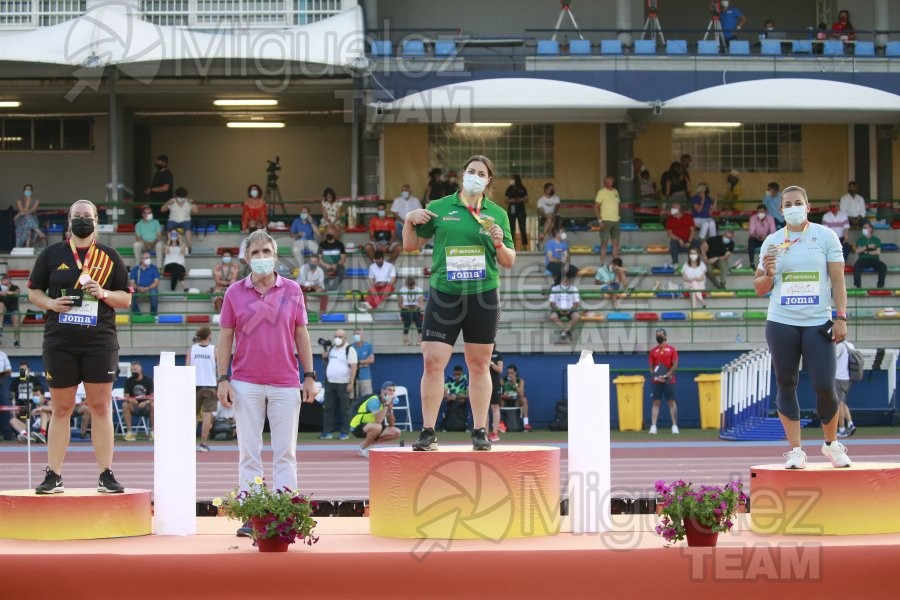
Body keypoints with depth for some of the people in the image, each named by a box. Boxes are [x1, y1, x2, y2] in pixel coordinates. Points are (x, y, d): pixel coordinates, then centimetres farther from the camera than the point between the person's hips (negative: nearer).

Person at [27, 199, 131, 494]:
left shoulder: (110, 257, 9)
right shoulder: (51, 254, 9)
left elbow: (126, 299, 10)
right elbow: (33, 292, 12)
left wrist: (103, 293, -9)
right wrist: (50, 303, -8)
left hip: (100, 341, 0)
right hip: (60, 342, 0)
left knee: (101, 406, -1)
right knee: (61, 408, 3)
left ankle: (106, 475, 2)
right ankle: (53, 476, 7)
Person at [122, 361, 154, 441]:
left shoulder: (148, 380, -4)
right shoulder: (129, 381, 1)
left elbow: (153, 396, -11)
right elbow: (126, 397, -5)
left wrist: (146, 402, -32)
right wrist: (130, 400, -30)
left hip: (146, 406, -1)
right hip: (134, 408, 1)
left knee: (153, 405, -34)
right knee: (125, 405, -29)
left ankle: (152, 431, -24)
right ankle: (129, 431, -28)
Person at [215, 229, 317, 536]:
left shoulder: (292, 291, 5)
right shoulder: (234, 293, 4)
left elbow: (301, 335, 8)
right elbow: (225, 338, 6)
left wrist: (309, 376, 3)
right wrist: (222, 379, -2)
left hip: (285, 384, 0)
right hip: (246, 384, 0)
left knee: (285, 453, 2)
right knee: (249, 454, 3)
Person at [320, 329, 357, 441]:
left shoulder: (350, 349, -6)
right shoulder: (331, 348, 14)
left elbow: (354, 367, -11)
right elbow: (325, 359, 27)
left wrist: (351, 383, -17)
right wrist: (324, 348, 8)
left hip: (343, 384, -6)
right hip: (330, 383, 6)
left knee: (345, 409, -1)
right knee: (328, 408, 6)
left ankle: (345, 432, 3)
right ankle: (327, 432, 10)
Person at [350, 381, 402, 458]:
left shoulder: (389, 402, 3)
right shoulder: (374, 401, -22)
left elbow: (391, 424, 1)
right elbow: (378, 420, -34)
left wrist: (390, 408, -12)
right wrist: (386, 405, -28)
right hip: (357, 427, -8)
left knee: (396, 433, -2)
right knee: (377, 427, -38)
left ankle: (368, 444, 6)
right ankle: (363, 447, -14)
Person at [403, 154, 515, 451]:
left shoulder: (497, 214, 8)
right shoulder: (439, 208, 5)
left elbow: (509, 262, 11)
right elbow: (410, 246, 11)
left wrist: (499, 244, -9)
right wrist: (409, 222, -7)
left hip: (483, 296, 1)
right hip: (444, 295, -1)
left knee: (479, 365, 6)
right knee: (433, 362, -8)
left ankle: (479, 432, 13)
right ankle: (428, 433, -3)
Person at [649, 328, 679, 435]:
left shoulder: (671, 349, 3)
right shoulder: (653, 351, 10)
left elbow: (675, 365, -3)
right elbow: (651, 367, 8)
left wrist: (666, 375, -14)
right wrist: (656, 376, -9)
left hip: (669, 381, -2)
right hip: (656, 381, 2)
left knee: (671, 402, -1)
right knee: (656, 402, -1)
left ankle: (674, 426, 1)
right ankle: (653, 426, -5)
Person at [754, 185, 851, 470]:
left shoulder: (825, 237, 3)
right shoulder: (772, 243, 9)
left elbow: (838, 280, 2)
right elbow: (759, 288, 14)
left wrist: (841, 317, -7)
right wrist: (768, 275, -8)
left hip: (818, 323, -2)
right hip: (781, 323, 2)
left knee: (824, 387, -6)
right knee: (786, 386, 3)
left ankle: (832, 443, 17)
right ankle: (796, 450, 11)